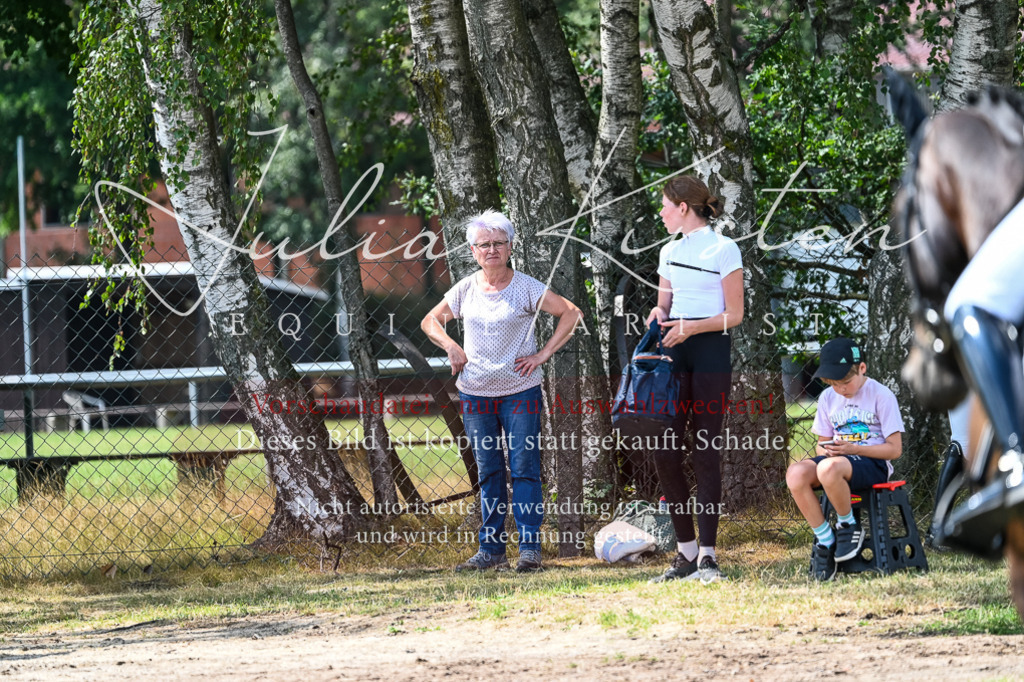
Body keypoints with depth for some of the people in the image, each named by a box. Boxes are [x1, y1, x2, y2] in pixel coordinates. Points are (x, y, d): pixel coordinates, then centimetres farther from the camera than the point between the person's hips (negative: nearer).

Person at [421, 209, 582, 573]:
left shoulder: (525, 288, -5)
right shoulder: (465, 290, 5)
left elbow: (570, 313, -5)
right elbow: (431, 321, 18)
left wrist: (543, 354, -10)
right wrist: (451, 347, -1)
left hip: (519, 392, -4)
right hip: (475, 394, 4)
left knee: (524, 468, -5)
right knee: (487, 472, 8)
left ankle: (530, 547, -3)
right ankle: (490, 549, 12)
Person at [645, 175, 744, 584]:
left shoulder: (723, 250, -4)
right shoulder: (670, 252, 16)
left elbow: (734, 314, -6)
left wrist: (691, 327, -19)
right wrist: (658, 314, -2)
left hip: (710, 352, -6)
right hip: (674, 353, 6)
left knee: (704, 451, -7)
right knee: (665, 451, -1)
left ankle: (707, 555, -5)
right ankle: (685, 551, 7)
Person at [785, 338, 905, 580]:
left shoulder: (881, 396, -5)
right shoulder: (828, 398, 12)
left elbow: (894, 449, -8)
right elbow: (823, 442, 18)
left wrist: (853, 449, -19)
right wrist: (826, 449, -9)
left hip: (873, 463, -6)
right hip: (838, 459, 6)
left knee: (828, 469, -39)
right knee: (796, 474, -27)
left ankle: (848, 524, -12)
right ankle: (825, 540, -16)